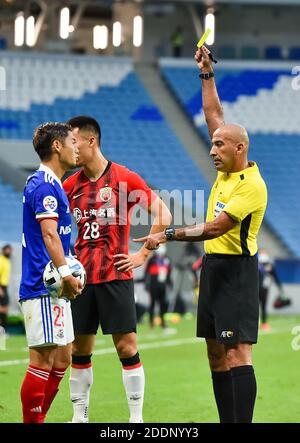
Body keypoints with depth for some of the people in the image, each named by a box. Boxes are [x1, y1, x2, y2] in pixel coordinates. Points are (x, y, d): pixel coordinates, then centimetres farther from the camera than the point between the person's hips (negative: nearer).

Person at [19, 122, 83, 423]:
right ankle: (31, 421, -7)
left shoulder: (50, 183, 19)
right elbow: (49, 233, -22)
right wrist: (65, 274, -27)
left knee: (62, 358, 12)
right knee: (43, 360, -10)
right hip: (43, 288, -11)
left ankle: (38, 419, 16)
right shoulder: (44, 185, -13)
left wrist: (65, 275, 20)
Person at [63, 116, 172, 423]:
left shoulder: (125, 178, -4)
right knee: (79, 349, 6)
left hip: (115, 275, -4)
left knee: (126, 346, -5)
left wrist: (143, 255, -6)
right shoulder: (71, 185, 9)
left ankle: (137, 419, 1)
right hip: (81, 277, 4)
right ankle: (79, 416, 14)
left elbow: (163, 215, -3)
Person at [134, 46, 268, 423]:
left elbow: (213, 228, -22)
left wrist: (168, 236, -20)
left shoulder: (252, 185, -16)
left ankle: (242, 421, -20)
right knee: (217, 356, 8)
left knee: (237, 354, -15)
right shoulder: (227, 170, 9)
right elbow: (214, 116, 19)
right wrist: (206, 73, 17)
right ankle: (226, 421, 10)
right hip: (213, 265, 9)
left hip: (236, 269, -9)